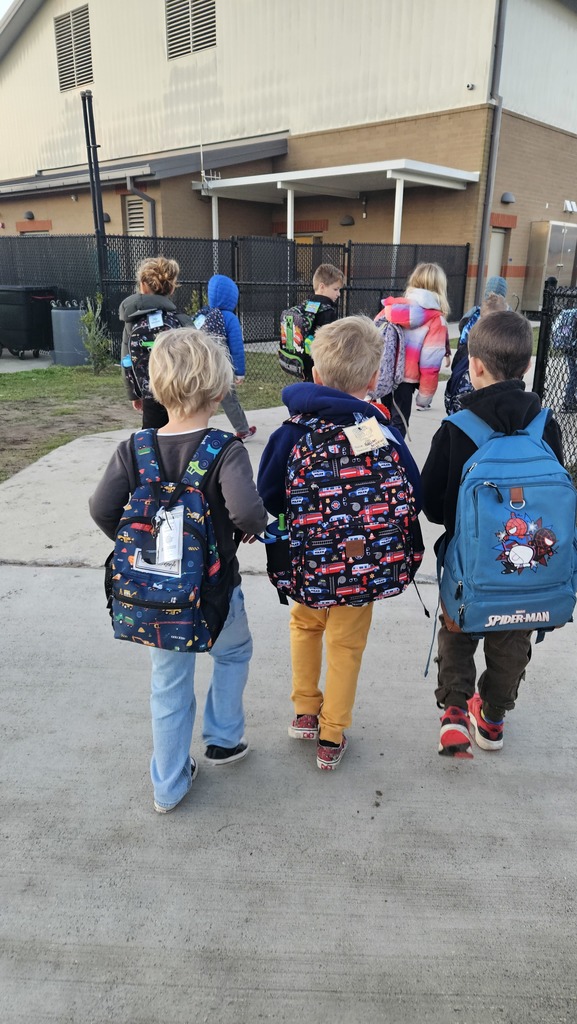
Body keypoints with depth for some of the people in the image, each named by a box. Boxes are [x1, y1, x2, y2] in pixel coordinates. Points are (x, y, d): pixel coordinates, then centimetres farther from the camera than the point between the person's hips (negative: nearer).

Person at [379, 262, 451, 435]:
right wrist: (425, 394, -2)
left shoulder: (390, 307, 6)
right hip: (406, 379, -5)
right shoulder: (436, 320, -8)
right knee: (398, 425, 5)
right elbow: (430, 362, -11)